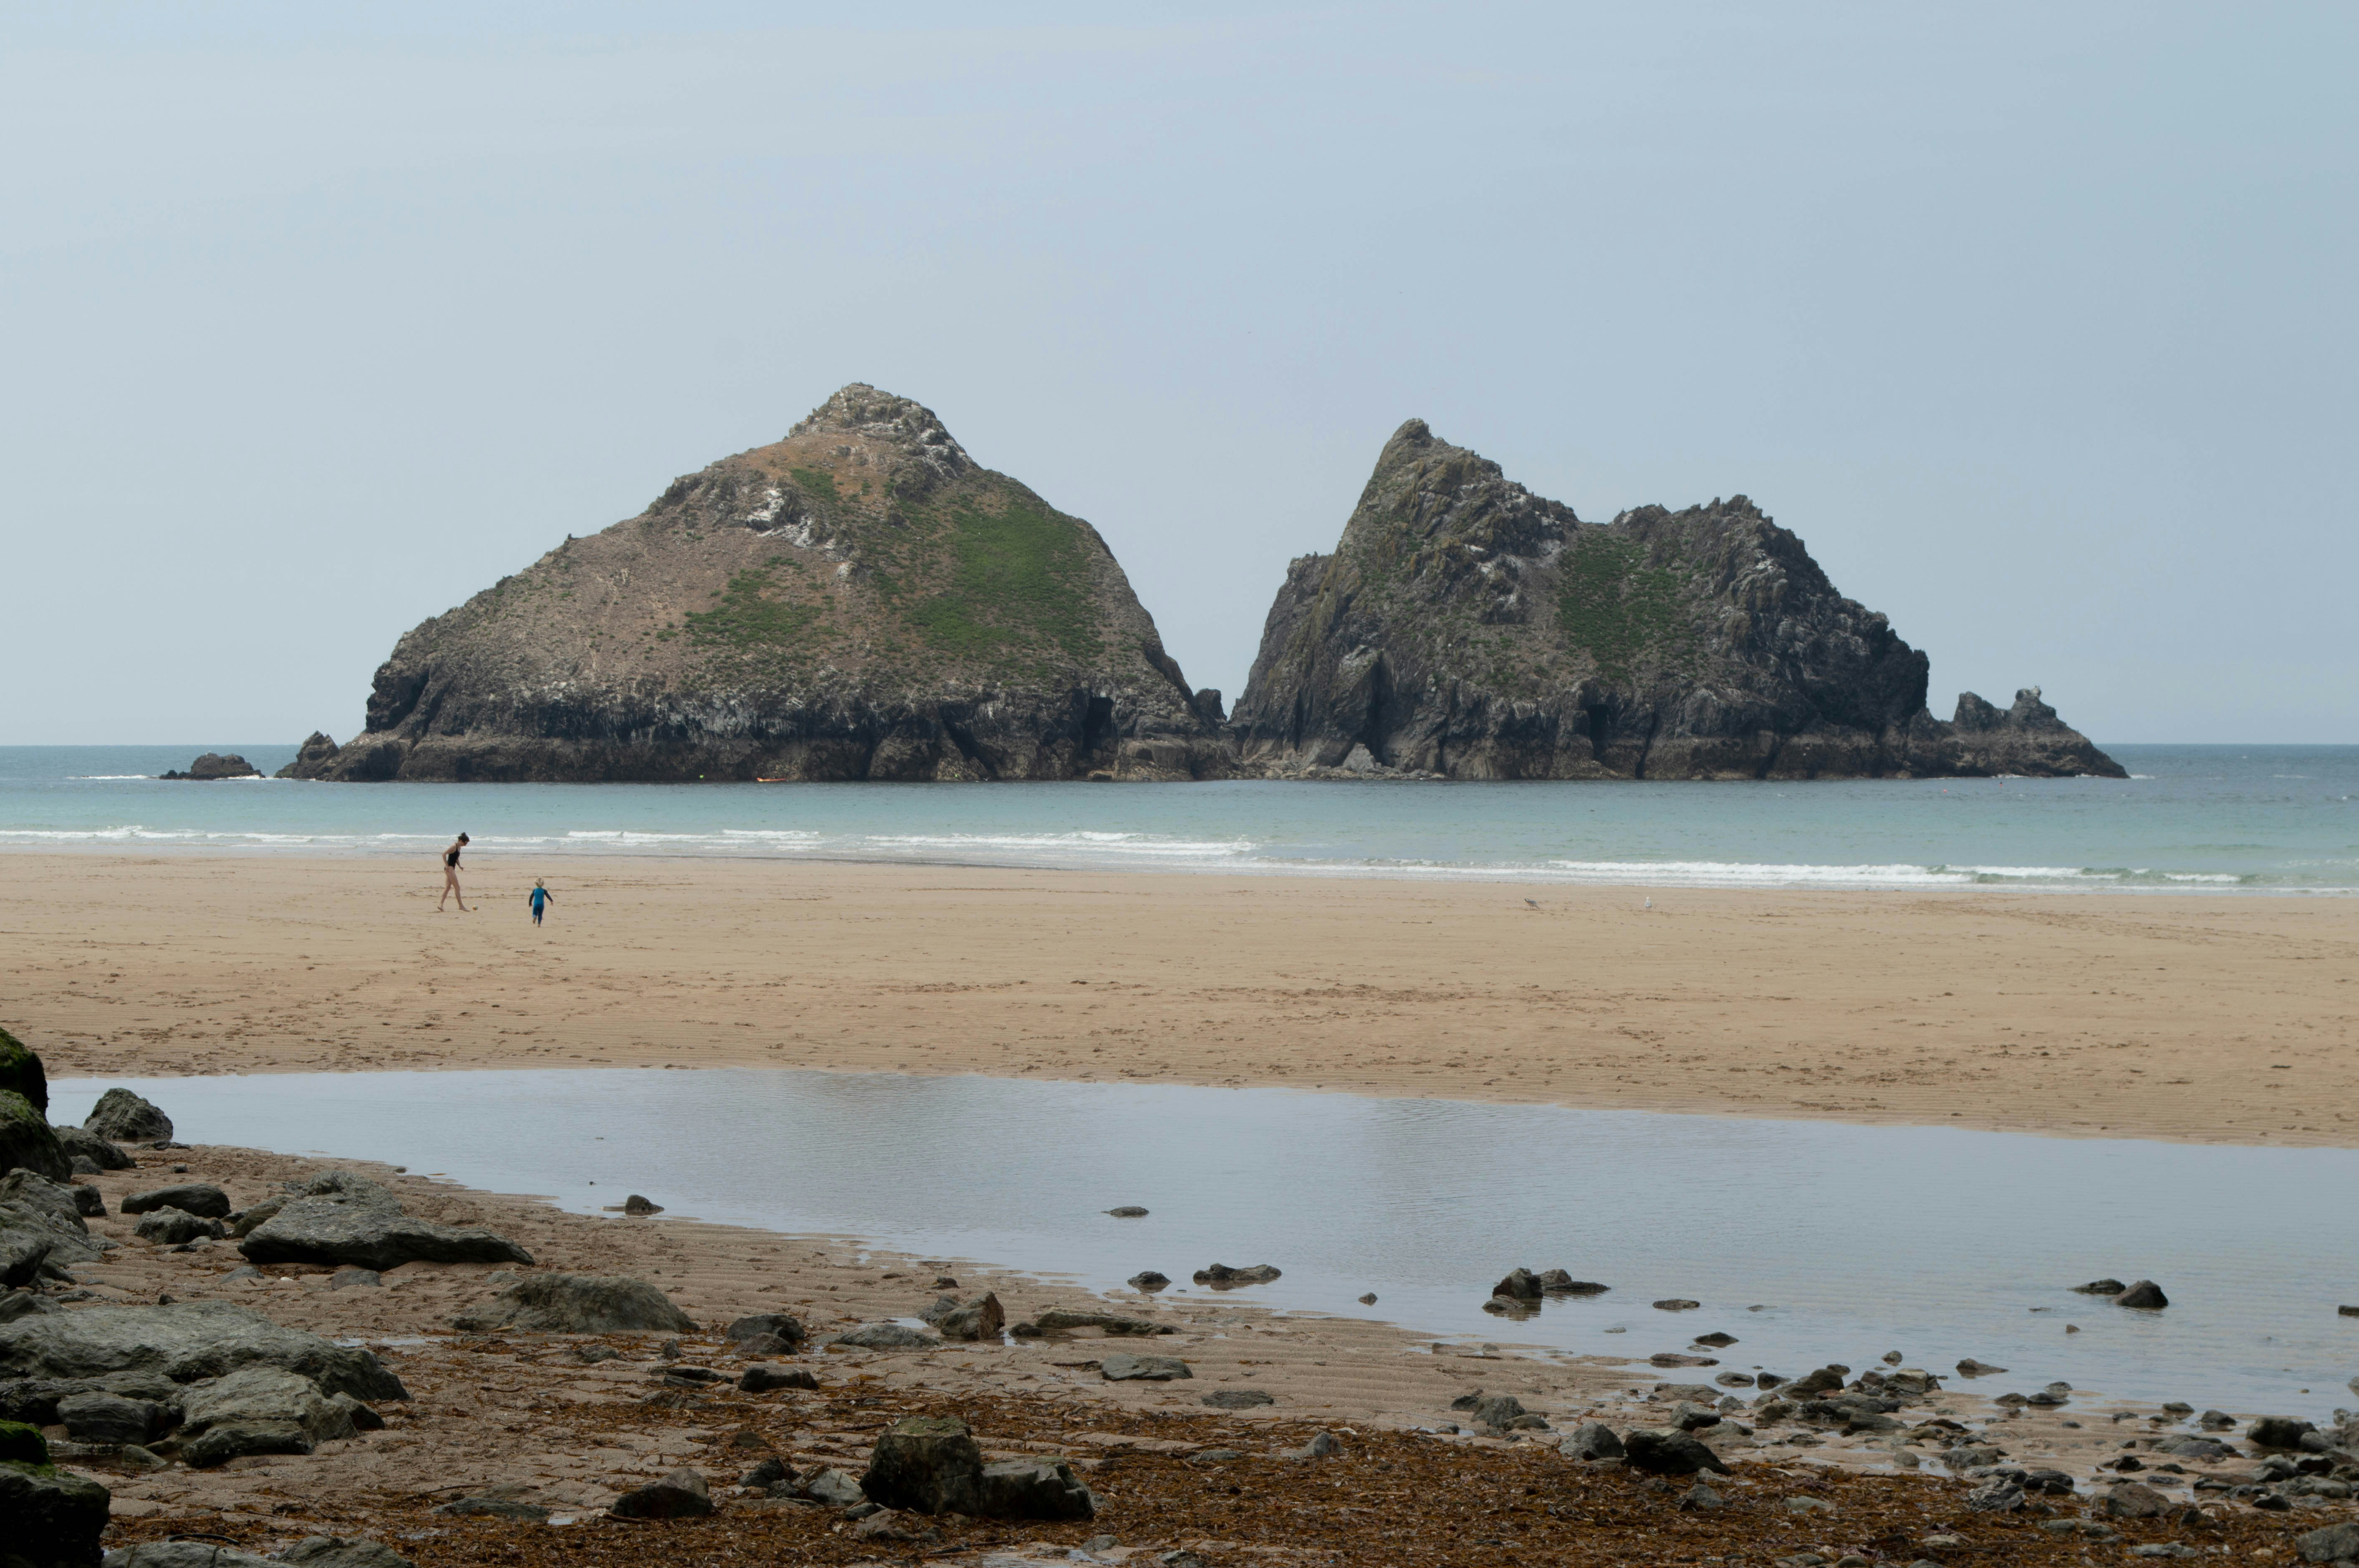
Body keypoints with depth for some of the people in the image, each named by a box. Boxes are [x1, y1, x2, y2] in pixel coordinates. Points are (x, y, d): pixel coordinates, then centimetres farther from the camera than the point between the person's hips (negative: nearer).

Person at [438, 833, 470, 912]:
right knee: (457, 887, -5)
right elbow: (444, 854, -22)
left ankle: (440, 904, 6)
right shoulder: (454, 846, -15)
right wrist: (447, 866, -23)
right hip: (449, 869, -9)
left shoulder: (459, 847, 13)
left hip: (452, 869, 9)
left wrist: (460, 866, 9)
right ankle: (461, 906, -1)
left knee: (448, 887, 7)